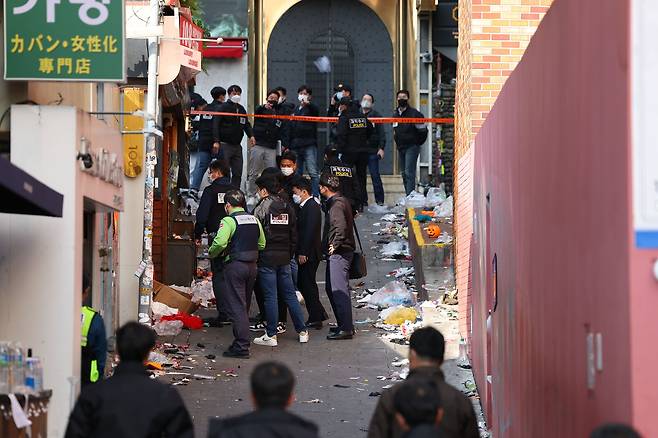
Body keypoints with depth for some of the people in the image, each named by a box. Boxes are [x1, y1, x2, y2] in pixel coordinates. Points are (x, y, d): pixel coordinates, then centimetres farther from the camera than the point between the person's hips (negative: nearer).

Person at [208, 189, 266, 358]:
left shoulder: (228, 221, -11)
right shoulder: (254, 220, 10)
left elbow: (220, 243, -22)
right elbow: (262, 244, 14)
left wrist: (211, 253, -3)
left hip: (235, 265, -7)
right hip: (252, 265, 7)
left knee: (236, 307, -5)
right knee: (245, 306, 17)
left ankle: (241, 347, -9)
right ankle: (242, 341, 24)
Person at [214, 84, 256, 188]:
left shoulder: (241, 109, 16)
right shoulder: (223, 107, -4)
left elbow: (246, 124, 22)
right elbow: (216, 124, -11)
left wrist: (251, 135, 2)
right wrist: (216, 141, -20)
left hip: (237, 146, 6)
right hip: (225, 145, -6)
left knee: (238, 173, 4)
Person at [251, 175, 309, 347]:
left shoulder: (261, 208, -9)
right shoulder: (288, 208, 10)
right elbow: (294, 235, 13)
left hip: (267, 257, -6)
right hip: (284, 258, 6)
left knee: (270, 297, -3)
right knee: (290, 295, 12)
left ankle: (271, 336, 1)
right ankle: (302, 331, 13)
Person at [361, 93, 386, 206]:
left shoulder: (376, 116, 5)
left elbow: (381, 133, -1)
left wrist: (381, 148, -11)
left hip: (372, 151, -4)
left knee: (375, 175, -7)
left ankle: (379, 200, -3)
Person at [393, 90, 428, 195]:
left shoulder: (414, 113, -9)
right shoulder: (395, 114, 12)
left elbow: (423, 130, -5)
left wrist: (417, 143, -1)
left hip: (412, 147, -7)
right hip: (400, 147, 7)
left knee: (409, 173, -15)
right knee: (404, 174, 9)